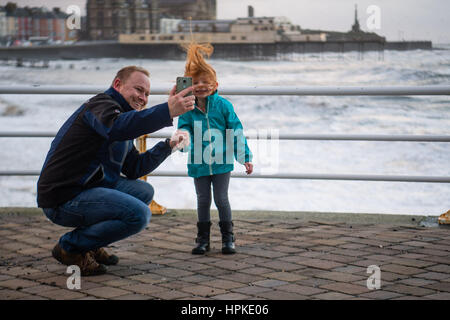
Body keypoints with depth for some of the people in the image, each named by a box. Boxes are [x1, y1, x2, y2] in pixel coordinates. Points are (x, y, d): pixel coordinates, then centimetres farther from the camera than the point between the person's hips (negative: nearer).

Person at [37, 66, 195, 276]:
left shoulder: (123, 112, 22)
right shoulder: (100, 104, -10)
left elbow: (134, 168, 19)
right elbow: (116, 127, -37)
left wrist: (167, 146, 7)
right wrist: (167, 111, -44)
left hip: (87, 188, 11)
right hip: (64, 199, -11)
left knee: (144, 191, 14)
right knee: (139, 214, -20)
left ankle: (91, 246, 11)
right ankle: (70, 247, -7)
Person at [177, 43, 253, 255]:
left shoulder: (223, 105, -6)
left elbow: (236, 132, -1)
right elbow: (184, 131, -1)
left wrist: (245, 157, 0)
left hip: (222, 162, -2)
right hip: (199, 164, 2)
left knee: (221, 199, 1)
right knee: (203, 201, 10)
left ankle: (228, 237, 14)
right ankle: (203, 239, 20)